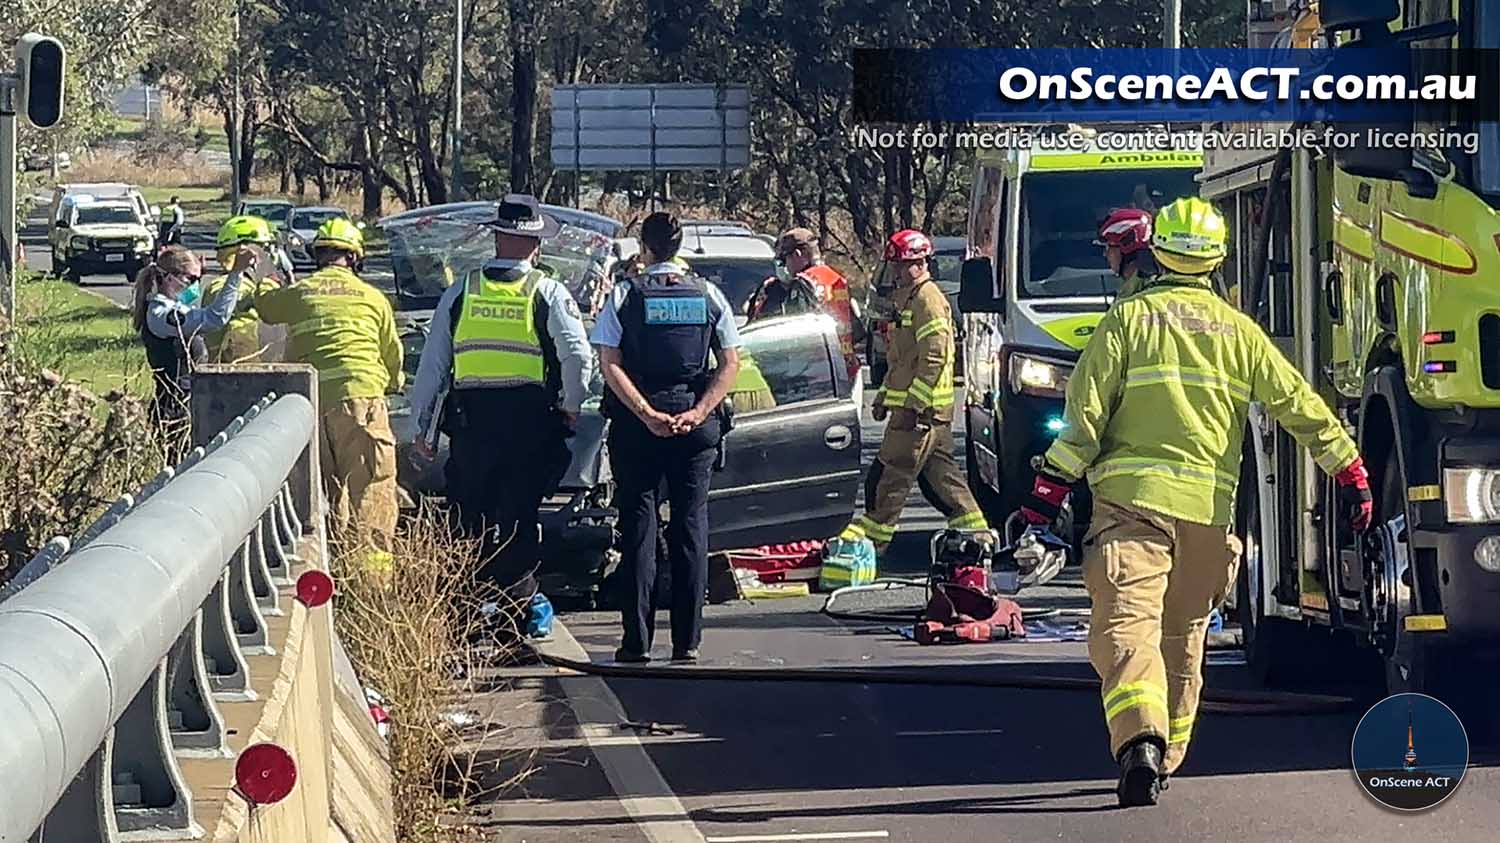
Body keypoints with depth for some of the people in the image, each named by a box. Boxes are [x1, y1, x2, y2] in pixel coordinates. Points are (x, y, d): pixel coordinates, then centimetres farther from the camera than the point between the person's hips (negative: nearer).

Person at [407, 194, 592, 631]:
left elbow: (432, 362, 8)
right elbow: (578, 354, -10)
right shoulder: (549, 293, 0)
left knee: (469, 517, 8)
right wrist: (571, 406, 6)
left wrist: (422, 425, 14)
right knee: (518, 521, 3)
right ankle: (512, 611, 1)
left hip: (469, 419, 2)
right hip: (530, 419, -2)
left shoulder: (461, 292, 7)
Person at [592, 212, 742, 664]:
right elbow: (730, 363, -1)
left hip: (636, 426, -2)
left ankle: (637, 642, 0)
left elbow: (610, 364, -10)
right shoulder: (709, 295, 5)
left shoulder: (625, 294, -2)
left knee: (638, 529, 3)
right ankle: (687, 642, 4)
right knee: (690, 529, 6)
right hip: (696, 427, 2)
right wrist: (697, 413, -7)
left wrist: (647, 414, -12)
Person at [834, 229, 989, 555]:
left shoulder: (928, 300, -13)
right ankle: (974, 531, 15)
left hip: (921, 409, -11)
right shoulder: (905, 299, 19)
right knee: (940, 474, 12)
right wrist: (885, 395, 23)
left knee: (892, 476, -8)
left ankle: (871, 536, -6)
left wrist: (913, 403, -22)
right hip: (909, 404, 11)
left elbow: (935, 357, -20)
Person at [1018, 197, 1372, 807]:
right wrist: (1351, 470, 18)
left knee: (1127, 625, -13)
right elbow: (1299, 406, 11)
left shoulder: (1128, 318, 3)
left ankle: (1140, 741, -35)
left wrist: (1052, 486, 1)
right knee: (1182, 634, 18)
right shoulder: (1240, 332, 10)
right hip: (1209, 505, 3)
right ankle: (1166, 756, 25)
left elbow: (1085, 412, -3)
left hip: (1132, 498, -3)